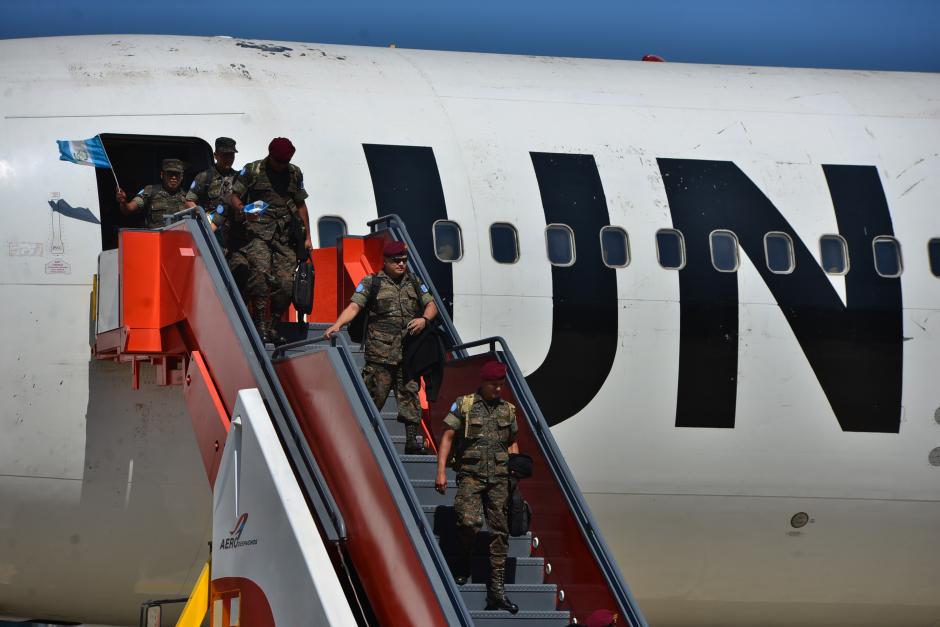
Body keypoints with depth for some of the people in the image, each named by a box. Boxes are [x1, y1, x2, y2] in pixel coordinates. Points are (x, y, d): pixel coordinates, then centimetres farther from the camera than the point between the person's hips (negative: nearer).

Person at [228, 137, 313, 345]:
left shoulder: (295, 174, 17)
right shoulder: (252, 170, 5)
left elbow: (301, 205, 22)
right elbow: (234, 197, 4)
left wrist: (307, 237, 19)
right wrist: (243, 210, -18)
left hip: (285, 235, 4)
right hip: (258, 232, -4)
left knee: (286, 282, -7)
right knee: (260, 271, -25)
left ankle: (273, 326, 5)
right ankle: (260, 324, -20)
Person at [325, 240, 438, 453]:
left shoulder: (414, 283, 18)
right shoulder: (372, 283, 6)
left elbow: (431, 304, 16)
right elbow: (354, 306, -4)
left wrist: (424, 319, -7)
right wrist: (337, 324, -21)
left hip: (408, 354, 3)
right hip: (380, 354, -3)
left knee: (410, 395, 1)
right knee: (374, 396, -4)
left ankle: (414, 442, 3)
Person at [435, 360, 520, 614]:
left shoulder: (507, 410, 14)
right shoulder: (464, 405, 3)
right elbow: (447, 437, 2)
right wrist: (441, 471, -6)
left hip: (500, 478, 4)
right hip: (471, 475, -4)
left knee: (500, 531, -1)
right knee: (470, 522, -22)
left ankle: (497, 590, 0)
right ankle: (463, 565, 9)